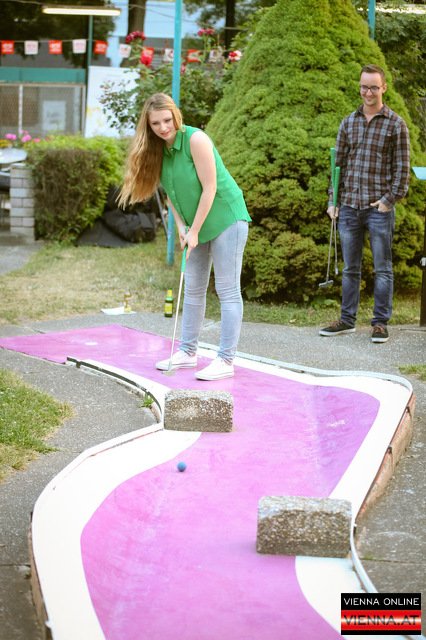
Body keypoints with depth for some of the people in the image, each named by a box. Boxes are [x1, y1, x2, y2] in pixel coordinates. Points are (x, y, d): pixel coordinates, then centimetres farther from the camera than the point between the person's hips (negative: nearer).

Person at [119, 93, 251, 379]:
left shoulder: (195, 140, -19)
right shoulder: (157, 150, 3)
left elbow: (209, 189, -19)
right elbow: (171, 193, 8)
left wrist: (194, 232, -16)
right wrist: (181, 226, -5)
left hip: (226, 219, -8)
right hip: (195, 226, 8)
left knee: (228, 290, -6)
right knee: (193, 289, 13)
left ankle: (226, 360, -5)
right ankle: (188, 352, 23)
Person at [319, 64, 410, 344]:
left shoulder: (395, 124, -1)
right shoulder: (348, 123, 11)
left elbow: (402, 168, -2)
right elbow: (339, 163, 13)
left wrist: (390, 200, -10)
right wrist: (333, 200, 8)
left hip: (379, 208, -4)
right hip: (349, 207, 4)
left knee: (383, 268, 2)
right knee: (350, 268, 11)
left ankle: (381, 323, 9)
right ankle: (347, 320, 20)